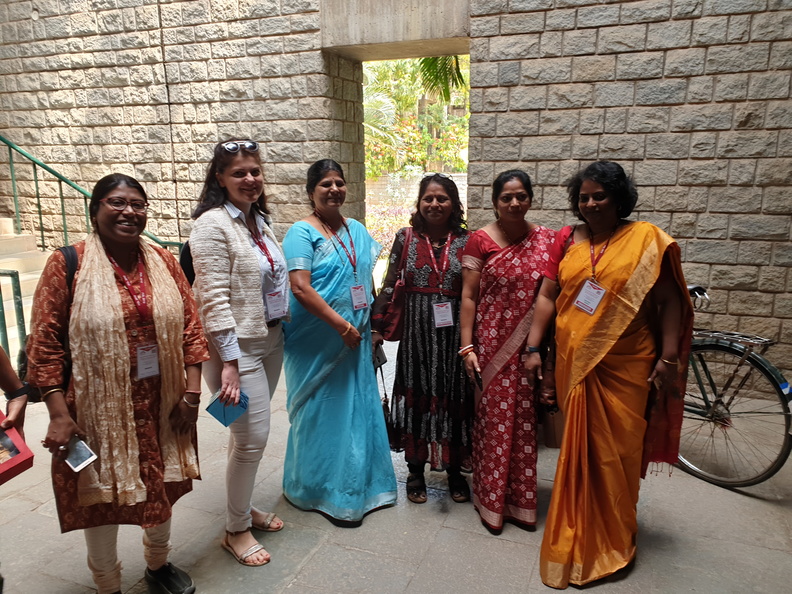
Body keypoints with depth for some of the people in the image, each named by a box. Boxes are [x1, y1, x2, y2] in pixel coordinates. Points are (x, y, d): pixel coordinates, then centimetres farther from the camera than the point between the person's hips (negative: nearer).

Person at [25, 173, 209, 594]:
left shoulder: (163, 263, 2)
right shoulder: (68, 264, -8)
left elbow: (190, 327, 3)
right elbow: (45, 342, -9)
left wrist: (191, 393, -3)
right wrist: (58, 413, -13)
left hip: (160, 404, 4)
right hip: (98, 409, -3)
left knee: (161, 488, 19)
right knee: (102, 496, 12)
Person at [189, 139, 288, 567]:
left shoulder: (258, 219, 12)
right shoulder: (213, 224, -14)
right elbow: (214, 299, -19)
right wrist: (228, 362, -21)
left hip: (270, 341, 8)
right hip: (238, 346, -8)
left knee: (248, 433, 18)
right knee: (253, 437, -2)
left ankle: (244, 507, 37)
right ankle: (236, 530, 19)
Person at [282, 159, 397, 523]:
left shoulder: (357, 231, 12)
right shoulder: (302, 232, -10)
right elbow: (300, 289, -19)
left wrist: (372, 327, 11)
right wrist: (341, 325, -19)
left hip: (355, 339, 7)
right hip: (316, 343, -6)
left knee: (358, 407, 14)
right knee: (321, 412, 6)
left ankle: (359, 483, 32)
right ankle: (321, 491, 25)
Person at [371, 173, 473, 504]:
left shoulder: (465, 241, 1)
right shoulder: (406, 238, 2)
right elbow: (389, 285, 3)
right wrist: (376, 326, 0)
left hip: (453, 331, 0)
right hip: (416, 330, 0)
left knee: (454, 398, 8)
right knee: (417, 397, 9)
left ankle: (454, 470, 28)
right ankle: (416, 470, 26)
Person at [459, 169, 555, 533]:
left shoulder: (546, 240, 5)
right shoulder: (480, 241, -3)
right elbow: (468, 296, -4)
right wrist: (467, 346, -8)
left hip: (530, 346, 3)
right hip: (491, 345, -2)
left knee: (525, 421, 10)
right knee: (493, 419, 6)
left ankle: (521, 499, 29)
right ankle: (491, 501, 24)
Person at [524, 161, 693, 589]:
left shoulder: (646, 239, -3)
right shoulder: (567, 240, 5)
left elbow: (668, 300, -3)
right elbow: (547, 295, 5)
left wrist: (668, 358, -8)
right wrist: (533, 348, 0)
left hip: (624, 366, -2)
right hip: (574, 361, 3)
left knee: (615, 448, 8)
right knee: (578, 444, 13)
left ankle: (613, 537, 31)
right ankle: (580, 532, 34)